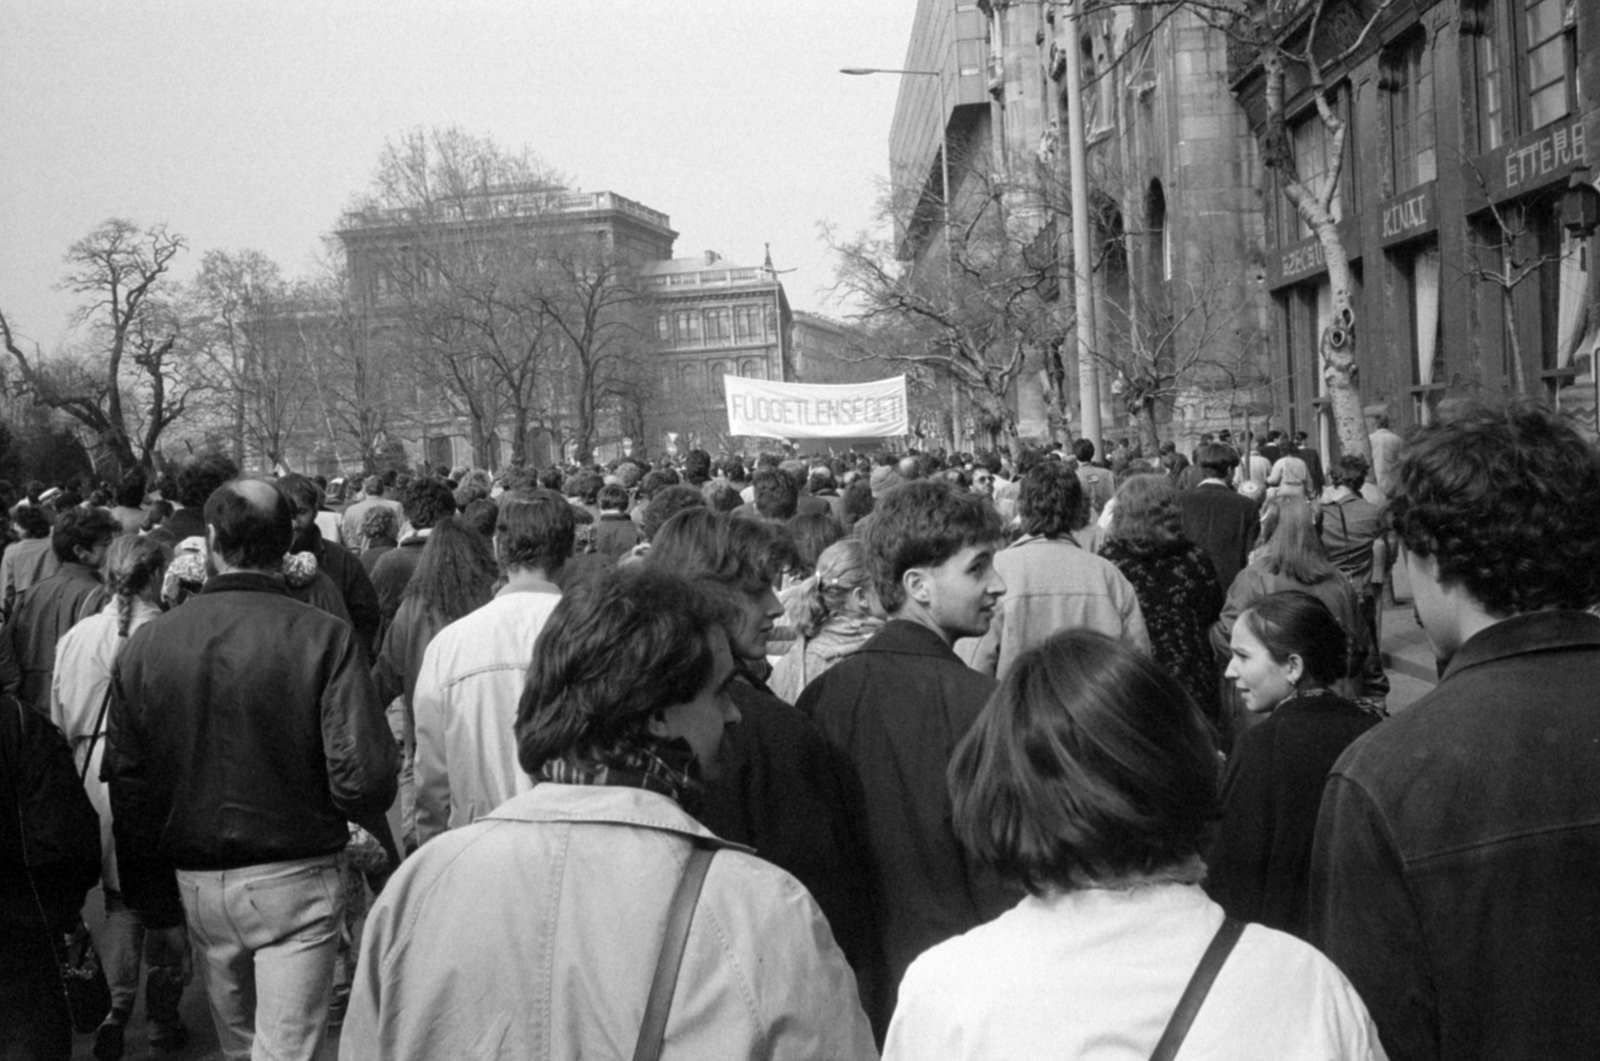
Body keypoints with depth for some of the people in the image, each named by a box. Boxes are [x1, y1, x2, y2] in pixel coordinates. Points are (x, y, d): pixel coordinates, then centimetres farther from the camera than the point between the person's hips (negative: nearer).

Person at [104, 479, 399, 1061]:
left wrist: (149, 898, 13)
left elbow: (127, 786, 1)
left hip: (194, 882, 4)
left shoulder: (145, 644, -5)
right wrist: (375, 827, 2)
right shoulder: (324, 637, -15)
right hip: (294, 879, -4)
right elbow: (363, 774, -21)